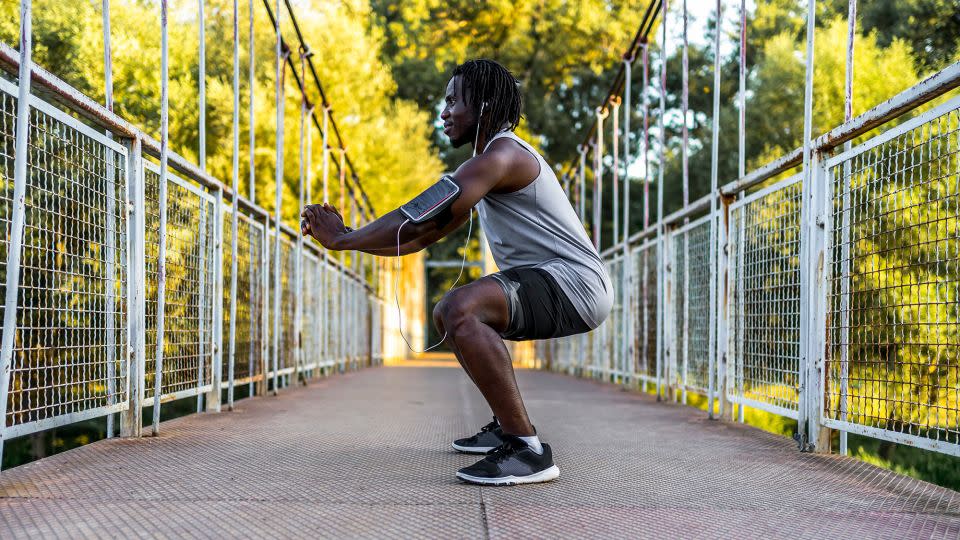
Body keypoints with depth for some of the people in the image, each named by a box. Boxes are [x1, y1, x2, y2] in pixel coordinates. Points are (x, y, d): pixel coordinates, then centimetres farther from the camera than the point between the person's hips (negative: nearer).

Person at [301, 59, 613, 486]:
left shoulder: (500, 155, -14)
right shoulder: (488, 166, 20)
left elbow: (418, 222, -20)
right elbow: (421, 237, 20)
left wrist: (343, 239, -9)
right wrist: (345, 237, 13)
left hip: (575, 282, -11)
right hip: (547, 280, 11)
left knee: (460, 310, -32)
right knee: (447, 314, 24)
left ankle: (527, 450, -31)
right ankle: (508, 426, 25)